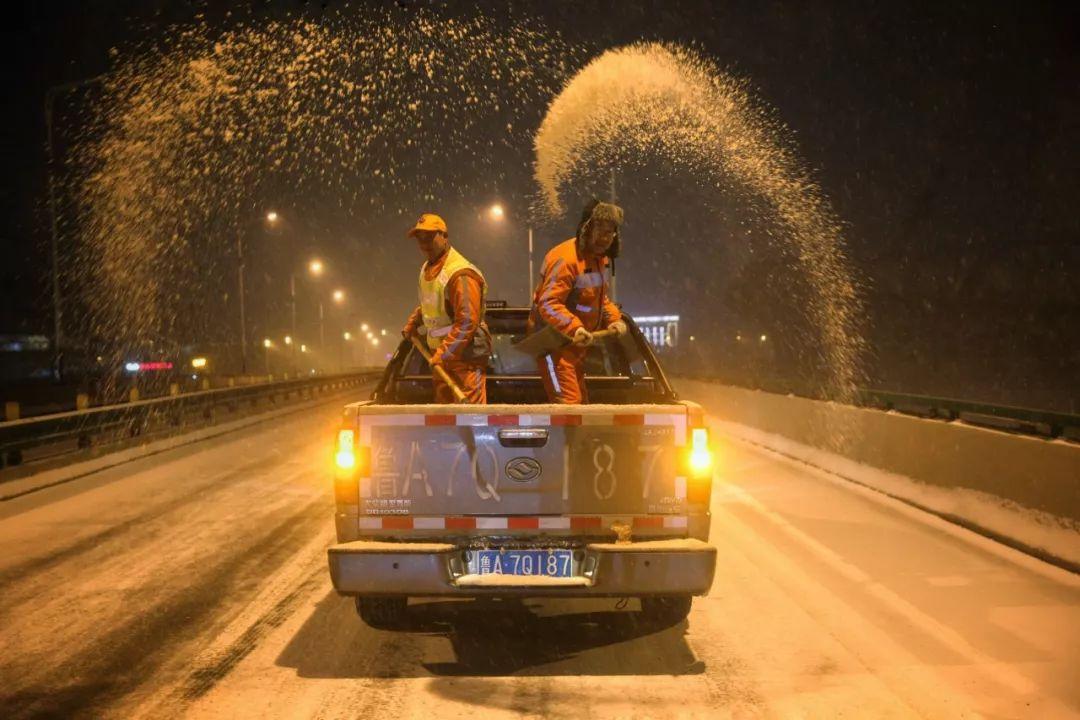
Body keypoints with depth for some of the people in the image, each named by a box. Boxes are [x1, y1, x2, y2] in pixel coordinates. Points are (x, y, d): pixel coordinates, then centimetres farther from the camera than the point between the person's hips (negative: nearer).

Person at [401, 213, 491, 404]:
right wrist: (412, 323, 18)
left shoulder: (461, 274, -19)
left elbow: (467, 323, -24)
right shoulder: (426, 269, 12)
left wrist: (444, 353, -25)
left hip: (465, 356, -10)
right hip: (441, 353, 10)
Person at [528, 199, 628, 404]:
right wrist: (573, 327, -39)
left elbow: (601, 298, 24)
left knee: (581, 401, 16)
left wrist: (614, 319, 6)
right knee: (568, 402, -16)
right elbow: (547, 304, -27)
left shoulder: (599, 258, 11)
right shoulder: (566, 258, -21)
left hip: (575, 343, 10)